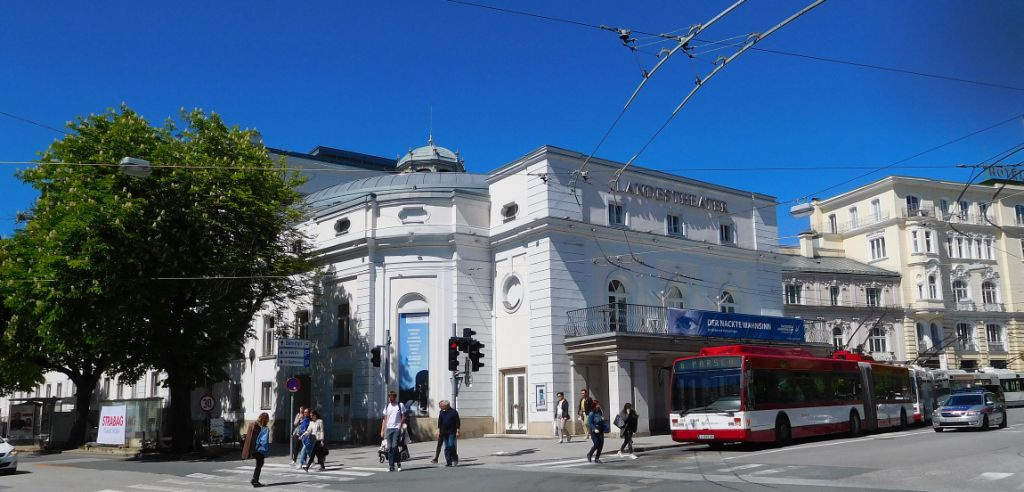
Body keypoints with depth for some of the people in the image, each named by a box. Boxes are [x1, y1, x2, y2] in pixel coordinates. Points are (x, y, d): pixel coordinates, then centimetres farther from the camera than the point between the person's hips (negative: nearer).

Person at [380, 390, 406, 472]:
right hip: (388, 428, 4)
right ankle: (391, 466, 6)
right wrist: (382, 430, 9)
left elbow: (403, 417, 1)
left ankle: (398, 463, 4)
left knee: (394, 446, -12)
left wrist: (400, 426, -11)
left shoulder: (400, 405, 1)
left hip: (397, 429, -4)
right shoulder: (387, 406, 12)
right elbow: (385, 419, 14)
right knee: (389, 448, 1)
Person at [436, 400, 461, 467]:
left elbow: (458, 422, -4)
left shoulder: (453, 412, -5)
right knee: (446, 448, 4)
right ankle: (448, 462, 7)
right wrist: (438, 431, 9)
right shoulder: (441, 412, 8)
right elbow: (439, 423, 15)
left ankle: (455, 459, 5)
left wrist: (458, 431, -8)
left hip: (452, 432, -5)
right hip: (444, 433, 5)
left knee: (451, 445, -13)